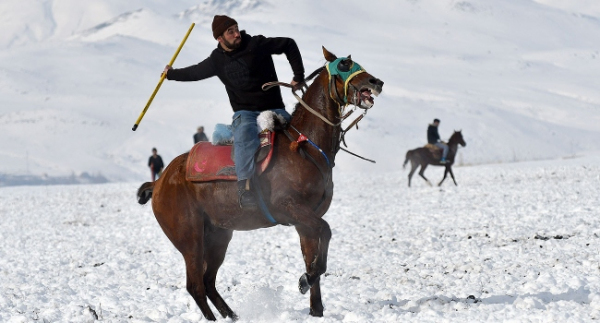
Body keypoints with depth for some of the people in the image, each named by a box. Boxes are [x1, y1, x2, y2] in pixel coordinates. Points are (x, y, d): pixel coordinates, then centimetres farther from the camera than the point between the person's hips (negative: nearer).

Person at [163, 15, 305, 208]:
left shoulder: (257, 45, -4)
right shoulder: (217, 60, 8)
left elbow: (289, 45, 3)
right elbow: (196, 72, 28)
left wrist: (298, 76, -2)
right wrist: (171, 74, 43)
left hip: (274, 110, 0)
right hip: (245, 114, 0)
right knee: (245, 133, -36)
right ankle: (245, 186, -51)